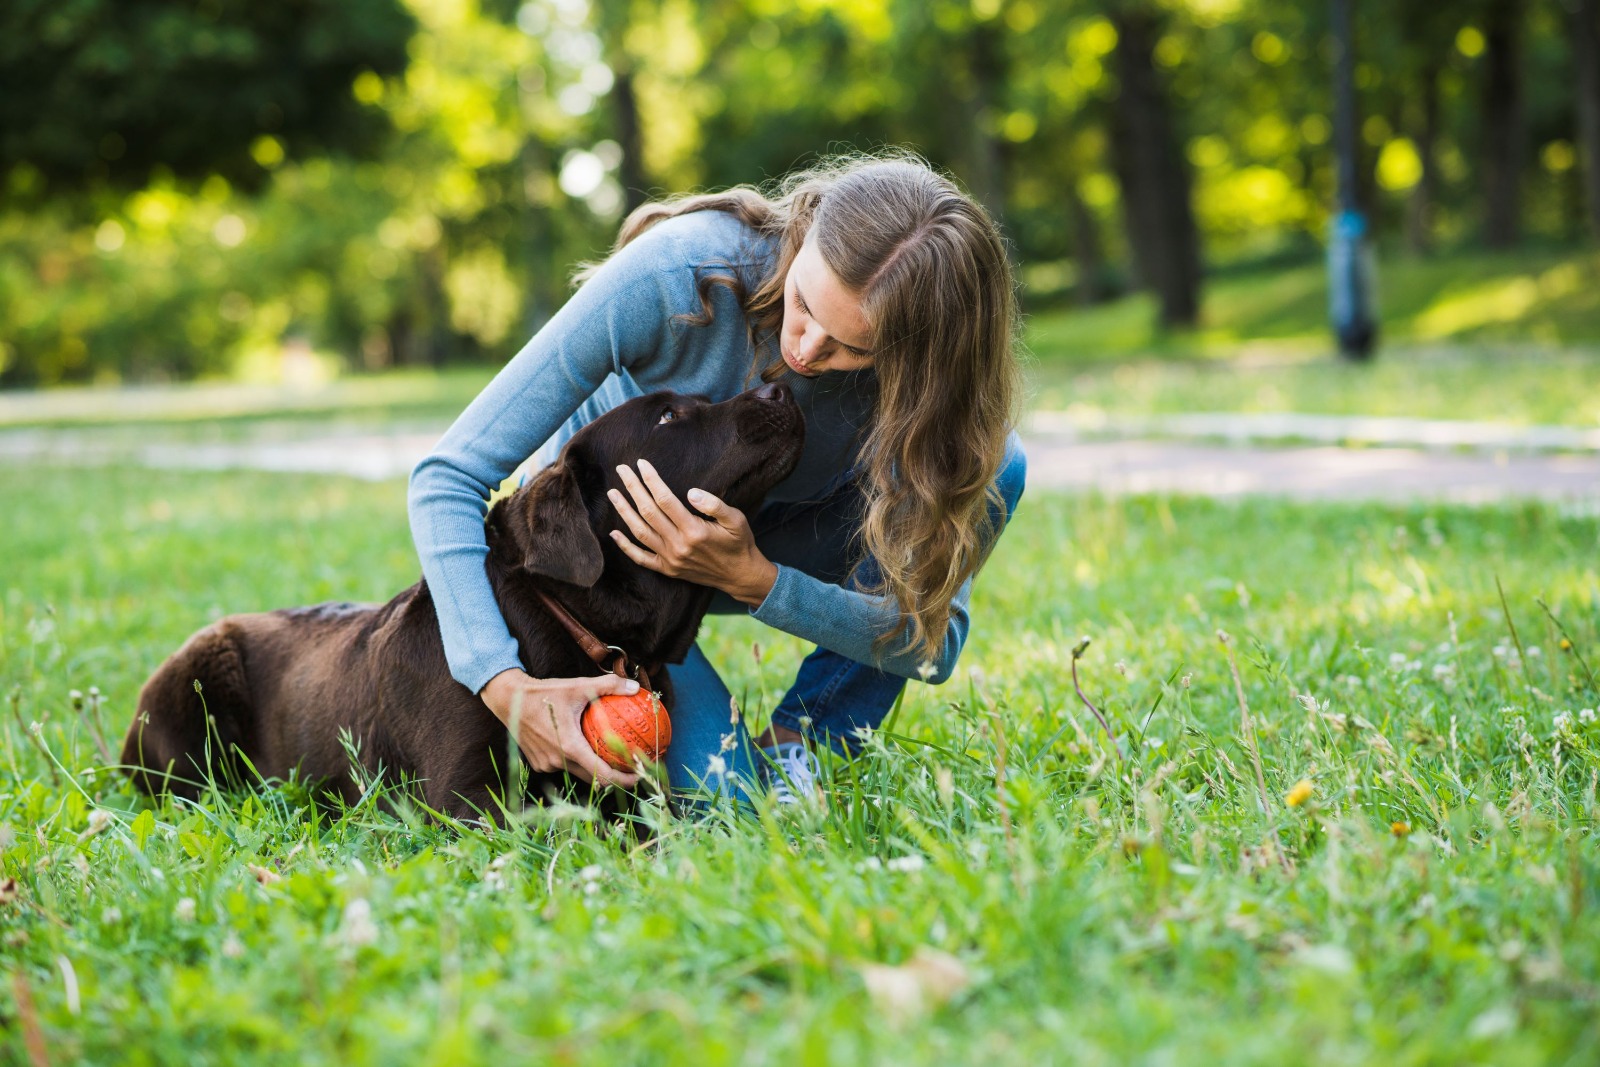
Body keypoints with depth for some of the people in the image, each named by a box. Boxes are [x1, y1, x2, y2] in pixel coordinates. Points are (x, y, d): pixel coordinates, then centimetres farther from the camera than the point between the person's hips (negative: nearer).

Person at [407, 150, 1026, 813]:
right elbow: (450, 476, -31)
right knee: (718, 797, -26)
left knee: (993, 466, -22)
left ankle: (800, 748, -9)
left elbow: (932, 642, -25)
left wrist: (752, 579, -41)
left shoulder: (922, 378, -27)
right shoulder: (674, 273, -35)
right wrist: (505, 684, -45)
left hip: (759, 553, 3)